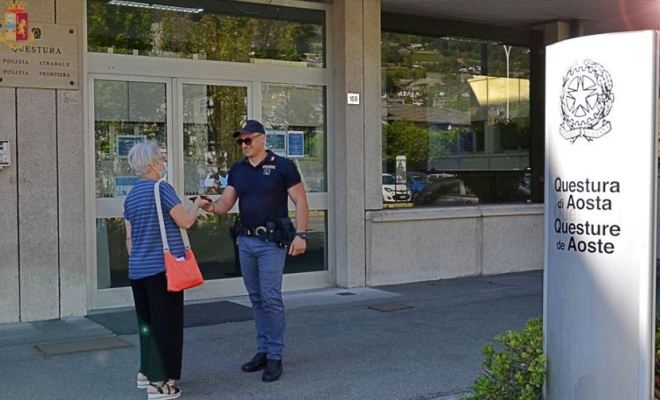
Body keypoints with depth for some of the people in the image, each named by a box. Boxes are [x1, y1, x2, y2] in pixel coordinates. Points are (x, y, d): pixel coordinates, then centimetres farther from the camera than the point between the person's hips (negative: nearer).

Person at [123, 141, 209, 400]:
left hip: (138, 270, 8)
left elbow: (129, 238, 15)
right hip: (162, 268, -8)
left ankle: (146, 373, 28)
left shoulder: (131, 196, 11)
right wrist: (197, 204, 7)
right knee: (166, 323, -2)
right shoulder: (161, 189, -12)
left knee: (147, 321, 19)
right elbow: (185, 222, -10)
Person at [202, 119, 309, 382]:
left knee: (271, 298, -7)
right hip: (245, 241, 6)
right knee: (256, 299, 11)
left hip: (272, 242, -6)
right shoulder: (237, 171, 10)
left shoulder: (282, 166, -5)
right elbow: (225, 204, 4)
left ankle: (275, 357, 0)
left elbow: (300, 201, -6)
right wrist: (211, 207, -18)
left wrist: (300, 234, -15)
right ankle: (262, 351, 20)